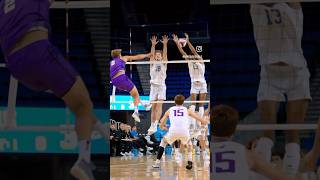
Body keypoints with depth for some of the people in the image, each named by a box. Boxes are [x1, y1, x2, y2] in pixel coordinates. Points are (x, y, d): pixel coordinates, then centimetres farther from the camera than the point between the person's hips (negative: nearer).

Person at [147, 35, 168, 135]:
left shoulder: (163, 63, 7)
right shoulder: (153, 63, 10)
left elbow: (165, 54, -7)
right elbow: (151, 54, -5)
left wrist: (165, 44, -21)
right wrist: (153, 45, -19)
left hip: (161, 86, -2)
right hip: (153, 86, 2)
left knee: (159, 105, -14)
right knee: (153, 107, 3)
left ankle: (156, 124, -24)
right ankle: (152, 126, 6)